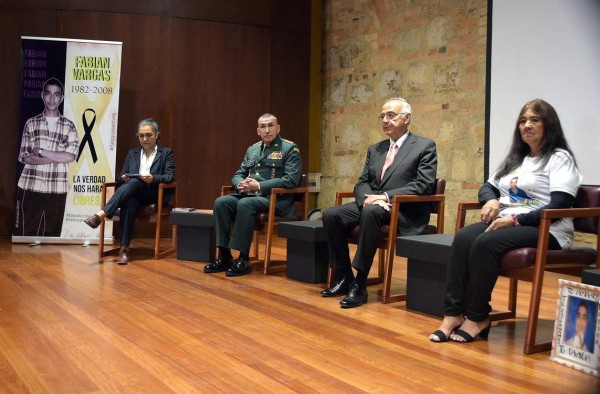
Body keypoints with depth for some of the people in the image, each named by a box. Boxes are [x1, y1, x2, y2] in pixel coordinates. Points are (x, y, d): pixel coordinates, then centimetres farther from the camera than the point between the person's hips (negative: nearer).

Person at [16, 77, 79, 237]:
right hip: (31, 187, 0)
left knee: (52, 234, 6)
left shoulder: (69, 126, 6)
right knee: (27, 234, 2)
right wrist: (56, 157, -11)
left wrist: (41, 152, -10)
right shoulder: (31, 123, 6)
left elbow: (71, 156, -8)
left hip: (57, 189, 0)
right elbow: (24, 157, -3)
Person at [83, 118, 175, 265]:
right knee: (129, 203, -37)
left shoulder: (166, 153, 13)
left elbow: (170, 176, -1)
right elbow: (122, 175, 17)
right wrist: (123, 178, -9)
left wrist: (153, 178, -21)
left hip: (155, 195, -3)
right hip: (133, 195, 3)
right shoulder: (132, 153, 24)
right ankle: (124, 248, -44)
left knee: (134, 182, -36)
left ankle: (101, 214, -48)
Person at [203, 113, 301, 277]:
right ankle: (224, 256, -18)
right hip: (249, 194, 7)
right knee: (221, 202, -20)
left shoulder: (290, 149, -1)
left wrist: (259, 186, -18)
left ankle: (243, 259, -28)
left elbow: (291, 179, -13)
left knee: (245, 204, -35)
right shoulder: (252, 149, 19)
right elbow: (237, 175, 20)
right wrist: (241, 184, -7)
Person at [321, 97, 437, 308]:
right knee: (331, 215, -18)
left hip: (405, 211, -6)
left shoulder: (425, 146, 1)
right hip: (370, 204, 6)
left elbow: (424, 185, -10)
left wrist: (386, 197, -19)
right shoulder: (375, 150, 20)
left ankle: (359, 284, -32)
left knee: (371, 212, -37)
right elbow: (361, 183, 15)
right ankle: (344, 277, -6)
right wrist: (367, 197, -11)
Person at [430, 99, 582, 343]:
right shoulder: (515, 158, 23)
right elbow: (488, 187, 27)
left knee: (485, 244, -34)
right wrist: (491, 201, 1)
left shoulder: (560, 158, 0)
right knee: (463, 238, -26)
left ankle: (477, 317, -21)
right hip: (506, 223, 6)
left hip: (546, 230, -6)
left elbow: (559, 207, -13)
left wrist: (515, 220, -20)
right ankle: (453, 313, -30)